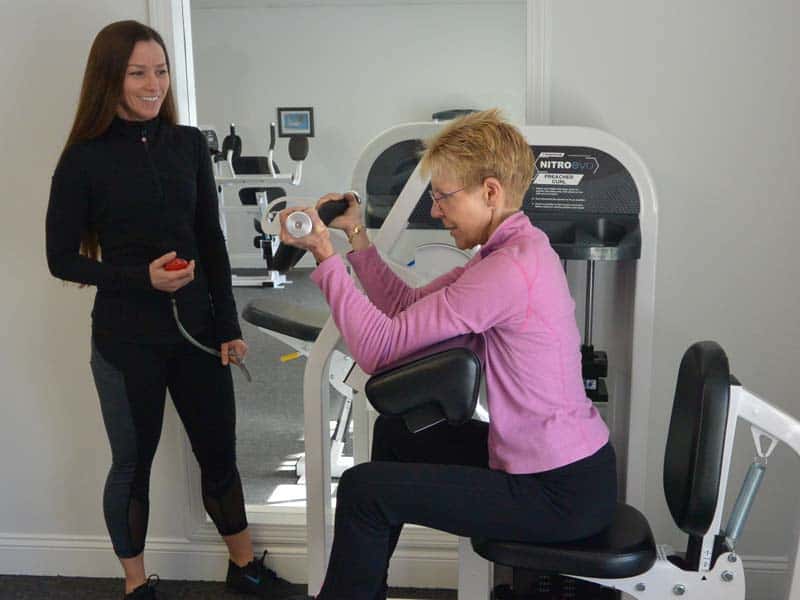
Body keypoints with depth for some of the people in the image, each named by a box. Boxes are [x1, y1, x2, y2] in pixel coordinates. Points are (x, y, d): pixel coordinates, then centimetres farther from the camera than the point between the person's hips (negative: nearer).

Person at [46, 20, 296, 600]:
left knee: (220, 452, 14)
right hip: (126, 339, -3)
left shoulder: (189, 144, 2)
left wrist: (228, 326, 3)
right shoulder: (85, 159, -7)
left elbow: (211, 242, 5)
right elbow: (62, 258, -3)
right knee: (133, 462, 12)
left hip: (195, 328, 3)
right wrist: (141, 277, -18)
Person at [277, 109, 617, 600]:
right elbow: (408, 307, 8)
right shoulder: (513, 249, 5)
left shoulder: (508, 270, -26)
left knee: (363, 489, -8)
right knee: (395, 432, 21)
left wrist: (325, 255, -16)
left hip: (561, 495, -10)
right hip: (561, 461, 10)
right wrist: (356, 236, 3)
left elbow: (379, 348, -23)